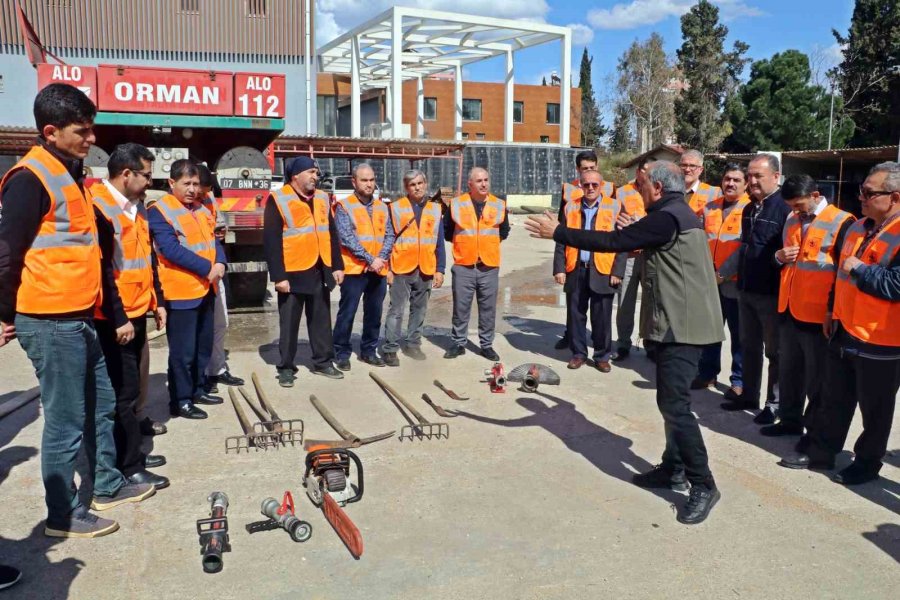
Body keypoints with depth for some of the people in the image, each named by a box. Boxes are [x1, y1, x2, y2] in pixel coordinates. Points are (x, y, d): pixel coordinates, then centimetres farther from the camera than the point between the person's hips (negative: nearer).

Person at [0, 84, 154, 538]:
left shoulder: (71, 174, 14)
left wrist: (89, 306, 16)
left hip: (79, 317, 9)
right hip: (50, 323, -9)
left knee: (100, 406, 18)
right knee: (66, 420, 1)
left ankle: (108, 485, 34)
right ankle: (62, 515, 16)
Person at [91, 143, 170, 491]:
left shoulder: (137, 206, 12)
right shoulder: (99, 207, -16)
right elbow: (102, 269, -20)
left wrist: (157, 301, 17)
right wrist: (118, 319, -19)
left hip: (136, 313, 9)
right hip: (113, 319, -9)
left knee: (130, 388, 15)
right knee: (123, 393, -3)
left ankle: (131, 454, 26)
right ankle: (128, 467, 6)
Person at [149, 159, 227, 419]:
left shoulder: (201, 208, 14)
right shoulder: (159, 210, -11)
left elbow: (212, 239, 13)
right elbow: (171, 249, -21)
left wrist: (220, 262, -9)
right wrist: (207, 267, -21)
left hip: (206, 289, 8)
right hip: (181, 291, -8)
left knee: (204, 345, 16)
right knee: (183, 350, -3)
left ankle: (198, 389, 29)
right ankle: (180, 400, 7)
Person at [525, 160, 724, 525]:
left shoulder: (667, 218, -17)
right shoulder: (677, 214, 16)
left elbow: (613, 242, -21)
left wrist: (557, 232, -17)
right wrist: (633, 230, 19)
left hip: (681, 324, -11)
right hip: (677, 321, 11)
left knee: (674, 403, -10)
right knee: (670, 399, 16)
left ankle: (703, 485, -2)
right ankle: (673, 469, 27)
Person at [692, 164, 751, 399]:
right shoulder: (710, 208, 10)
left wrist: (724, 273, -17)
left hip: (734, 281, -5)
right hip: (709, 280, 5)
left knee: (738, 334, 4)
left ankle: (739, 381, 13)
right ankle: (707, 373, 26)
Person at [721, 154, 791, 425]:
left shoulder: (785, 209, -14)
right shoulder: (749, 209, 11)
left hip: (772, 293, -7)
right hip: (746, 290, 7)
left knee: (774, 350, 6)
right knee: (749, 347, 15)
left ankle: (774, 403, 16)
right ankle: (749, 395, 27)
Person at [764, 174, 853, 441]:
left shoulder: (841, 223, -11)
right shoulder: (792, 220, 12)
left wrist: (834, 311, -15)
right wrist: (780, 257, 1)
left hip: (818, 316, -7)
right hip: (788, 310, 7)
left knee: (817, 378, 4)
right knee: (788, 371, 17)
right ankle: (790, 420, 31)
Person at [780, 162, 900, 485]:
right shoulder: (858, 228, 9)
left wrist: (859, 269, -20)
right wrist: (835, 311, 18)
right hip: (844, 331, 8)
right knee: (834, 401, 17)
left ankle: (867, 463, 27)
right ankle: (820, 452, 29)